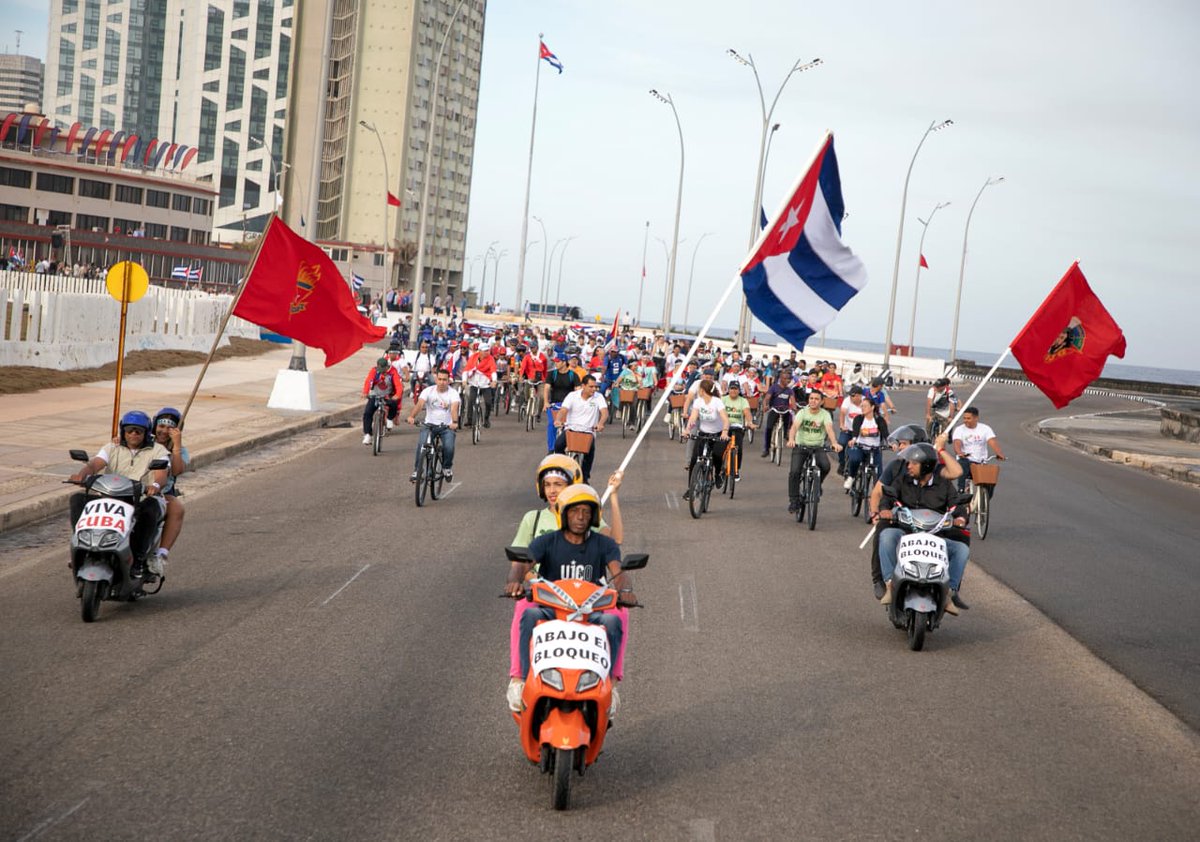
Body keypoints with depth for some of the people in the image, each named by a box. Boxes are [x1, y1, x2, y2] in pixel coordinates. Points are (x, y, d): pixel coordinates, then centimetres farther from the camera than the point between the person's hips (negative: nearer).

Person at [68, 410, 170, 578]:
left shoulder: (158, 451, 10)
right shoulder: (112, 448, 18)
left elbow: (161, 476, -9)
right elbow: (94, 463, -1)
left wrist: (155, 485, -35)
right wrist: (81, 474, -26)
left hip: (143, 497, -3)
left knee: (150, 507, -39)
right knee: (77, 499, -17)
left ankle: (139, 556, -29)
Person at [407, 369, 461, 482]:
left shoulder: (453, 393, -8)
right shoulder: (429, 390, -5)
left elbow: (454, 408, -26)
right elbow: (419, 404, -21)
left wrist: (454, 422, -46)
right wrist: (411, 416, -40)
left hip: (447, 426, -1)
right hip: (429, 425, 1)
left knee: (449, 447, -24)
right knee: (421, 445, -25)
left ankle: (447, 467, 7)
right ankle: (416, 471, -11)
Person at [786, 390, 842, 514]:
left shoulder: (825, 414, -2)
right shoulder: (802, 413, -2)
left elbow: (829, 429, -19)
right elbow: (795, 426, -19)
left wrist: (834, 443, -39)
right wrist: (791, 439, -40)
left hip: (817, 447, 0)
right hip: (801, 446, 0)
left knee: (825, 466, -27)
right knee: (794, 472, -18)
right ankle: (794, 501, -5)